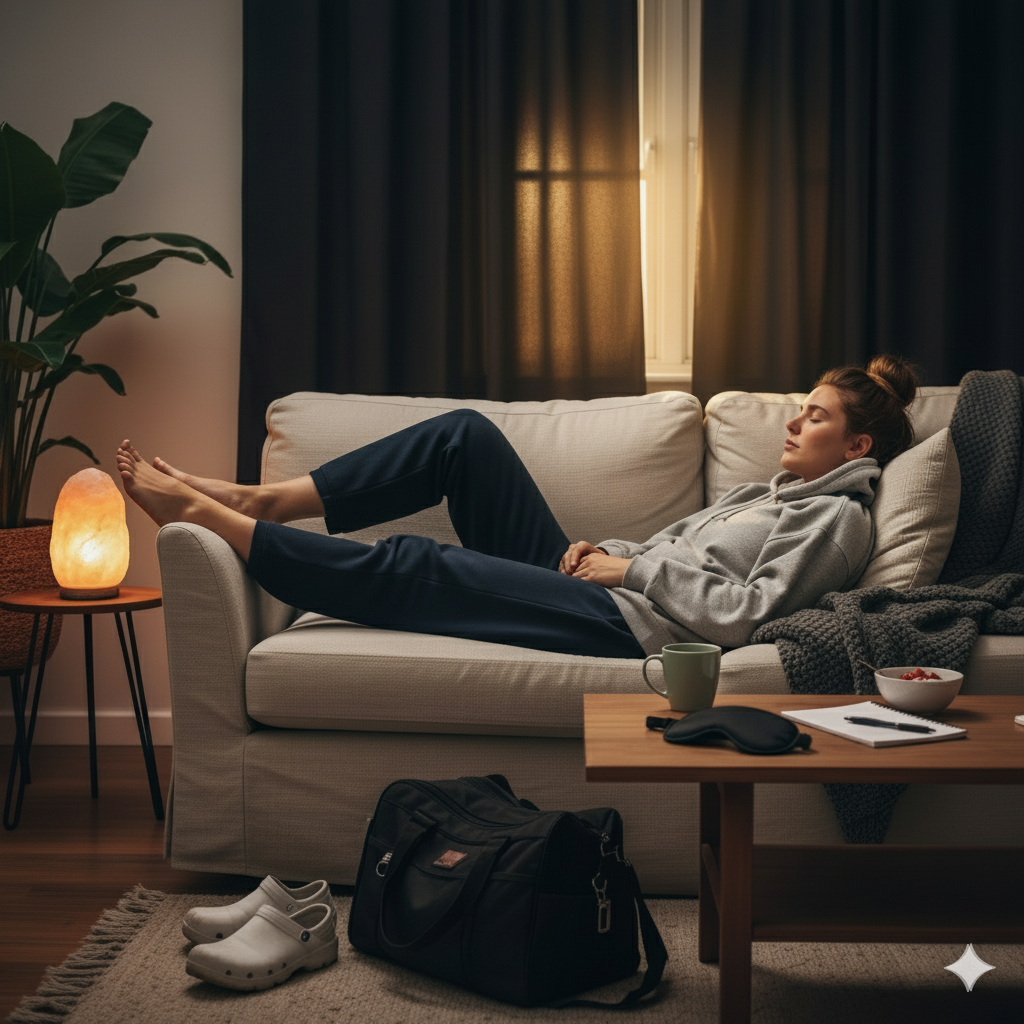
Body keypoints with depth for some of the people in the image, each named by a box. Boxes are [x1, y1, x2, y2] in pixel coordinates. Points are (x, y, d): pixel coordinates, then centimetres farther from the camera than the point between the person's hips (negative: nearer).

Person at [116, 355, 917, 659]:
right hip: (594, 590, 9)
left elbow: (742, 614, -16)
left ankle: (207, 515, -12)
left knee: (413, 570, -19)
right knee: (466, 434, -3)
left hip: (624, 627, -9)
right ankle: (263, 500, -5)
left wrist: (636, 568, -10)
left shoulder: (838, 518, -2)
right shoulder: (779, 491, 26)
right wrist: (607, 550, 7)